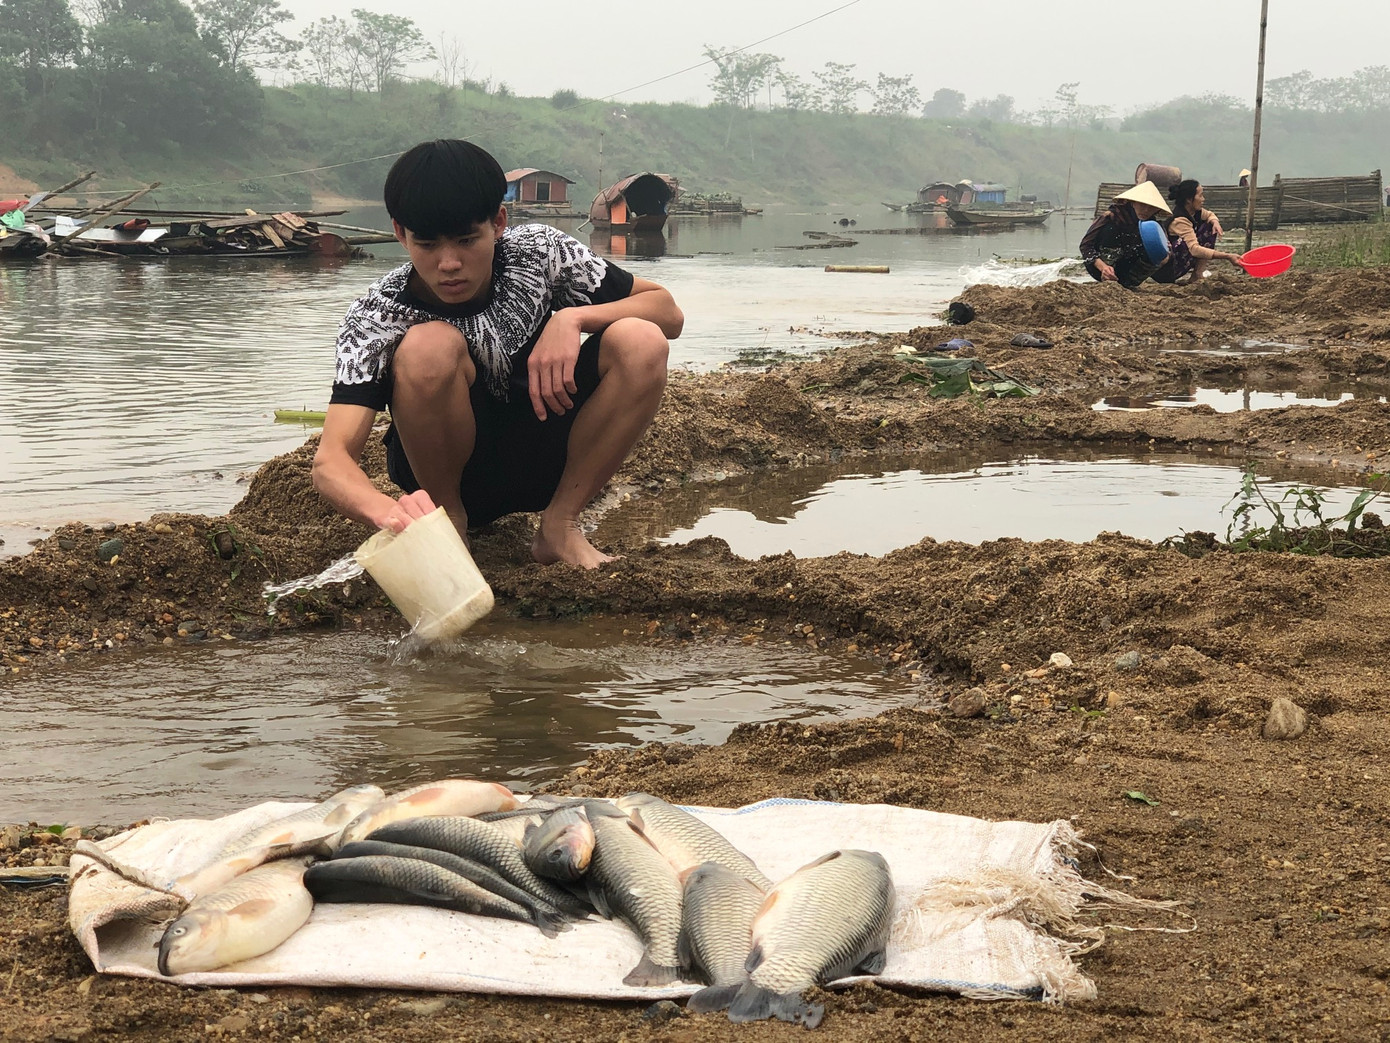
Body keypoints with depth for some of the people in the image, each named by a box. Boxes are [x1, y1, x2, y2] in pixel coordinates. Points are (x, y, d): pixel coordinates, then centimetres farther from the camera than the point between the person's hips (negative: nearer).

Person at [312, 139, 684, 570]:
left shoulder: (539, 253, -13)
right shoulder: (377, 317, -21)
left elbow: (668, 312, -7)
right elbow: (330, 461, -32)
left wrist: (573, 318, -27)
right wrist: (388, 511, -56)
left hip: (541, 460, 3)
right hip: (444, 475, -2)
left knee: (640, 341, -23)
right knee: (430, 346, -32)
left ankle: (560, 524, -10)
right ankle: (448, 521, -10)